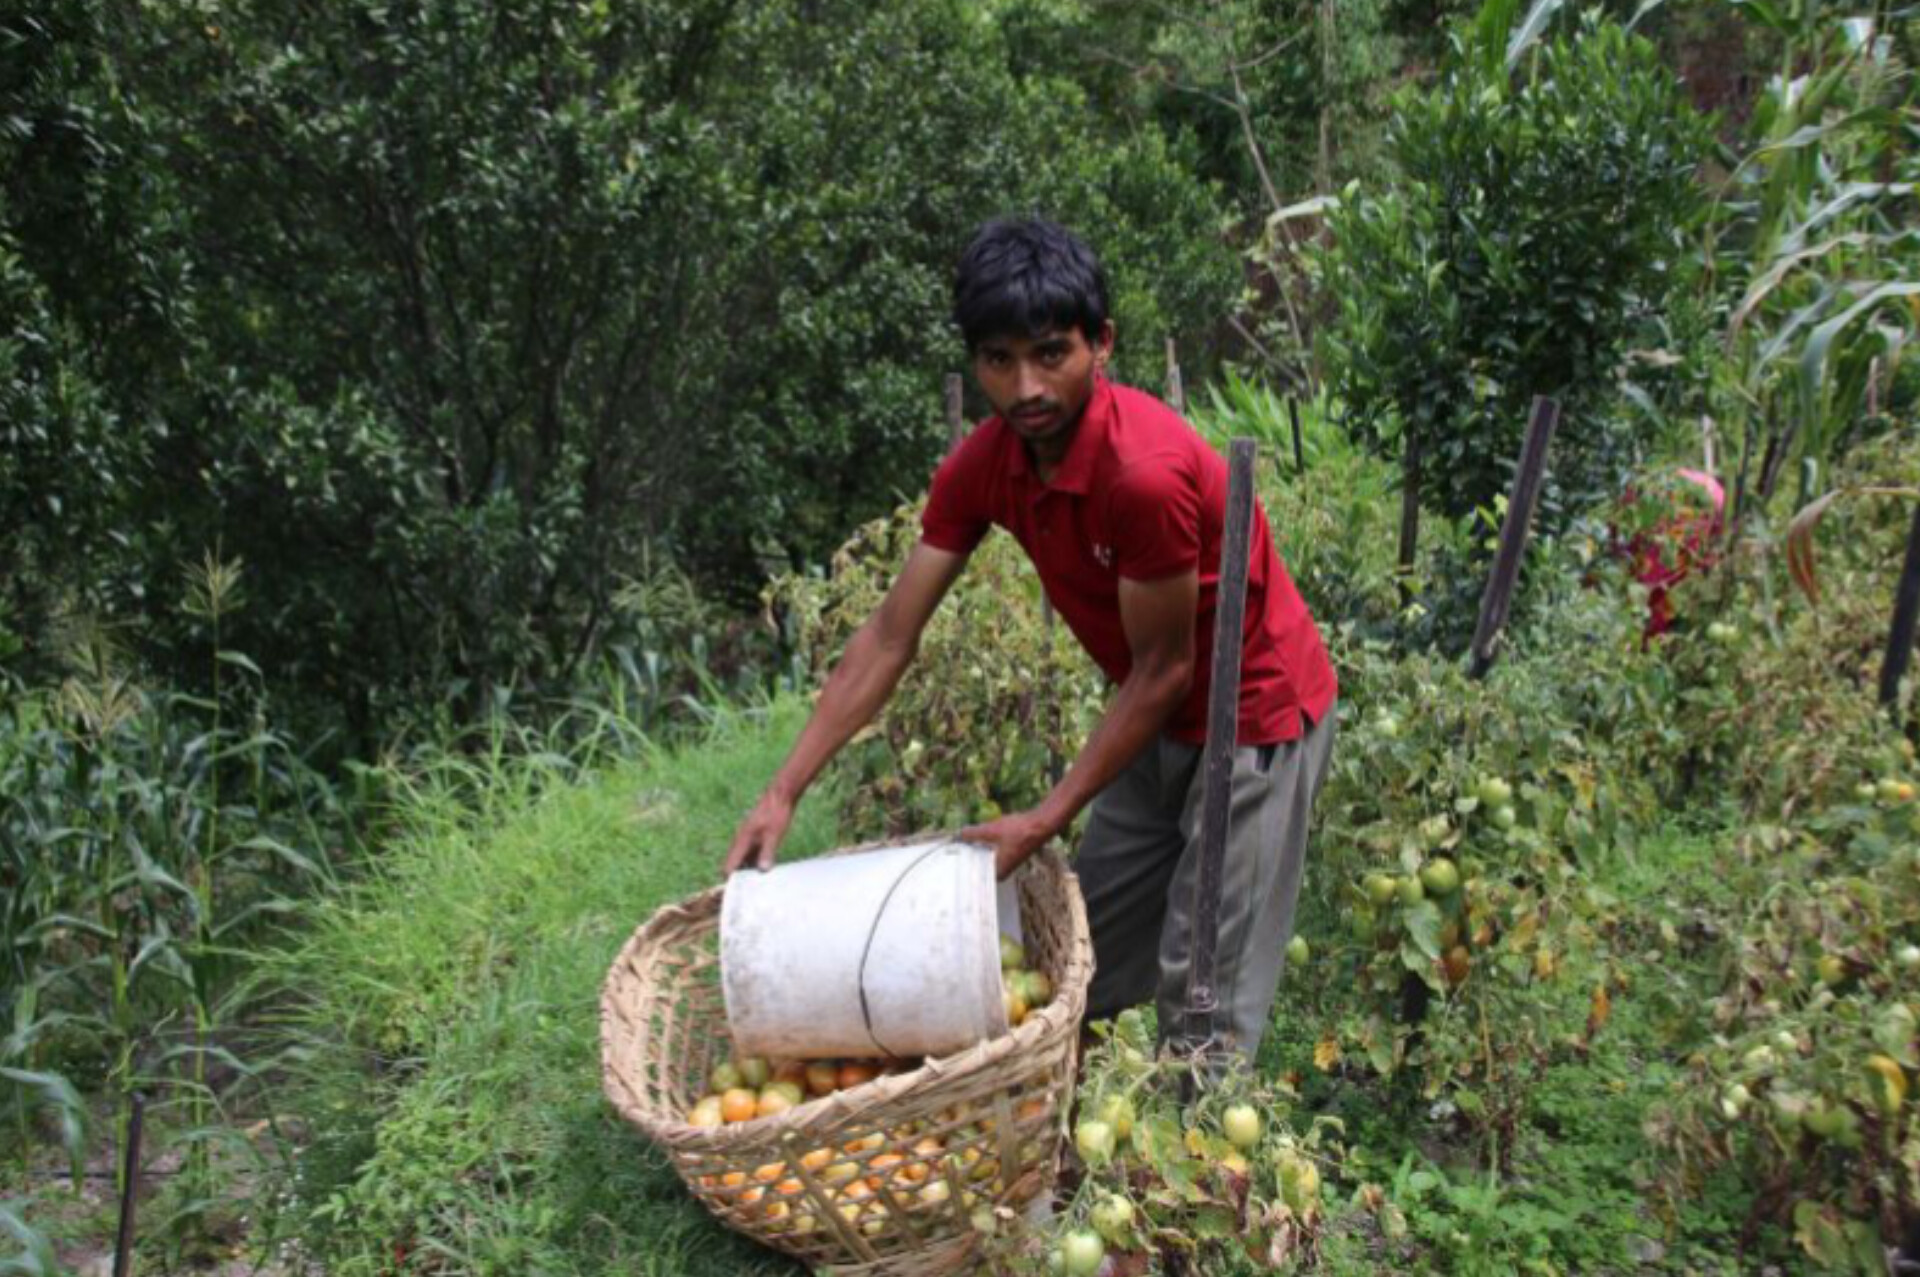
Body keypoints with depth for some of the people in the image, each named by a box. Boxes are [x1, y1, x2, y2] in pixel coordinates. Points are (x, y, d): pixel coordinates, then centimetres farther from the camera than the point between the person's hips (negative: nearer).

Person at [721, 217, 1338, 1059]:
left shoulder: (1146, 470, -32)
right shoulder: (982, 468, -10)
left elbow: (1162, 670, -22)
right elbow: (889, 638, -7)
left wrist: (1045, 821, -19)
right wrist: (783, 793, -10)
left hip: (1256, 721, -7)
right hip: (1159, 721, 7)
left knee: (1205, 1006, -3)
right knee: (1083, 968, 16)